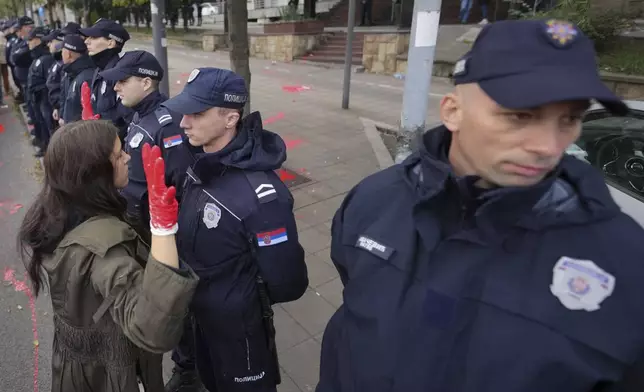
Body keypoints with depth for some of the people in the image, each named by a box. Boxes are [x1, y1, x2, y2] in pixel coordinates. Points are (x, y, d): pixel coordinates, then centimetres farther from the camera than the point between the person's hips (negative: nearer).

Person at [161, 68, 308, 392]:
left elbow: (288, 283, -26)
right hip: (197, 313, 7)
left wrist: (246, 298, -10)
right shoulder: (201, 161, -9)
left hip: (237, 324, -7)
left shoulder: (260, 195, -34)